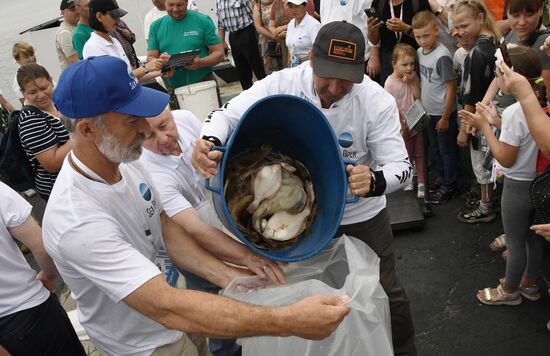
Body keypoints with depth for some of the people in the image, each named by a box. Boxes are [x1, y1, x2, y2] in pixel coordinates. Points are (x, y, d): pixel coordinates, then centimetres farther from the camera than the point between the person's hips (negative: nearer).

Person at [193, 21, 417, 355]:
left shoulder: (378, 101, -22)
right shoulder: (283, 84, -20)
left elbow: (401, 167, -21)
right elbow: (228, 114, -15)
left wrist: (373, 181, -46)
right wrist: (208, 141, -40)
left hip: (362, 216, -1)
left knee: (387, 292, 12)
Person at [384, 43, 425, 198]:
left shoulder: (414, 77, -5)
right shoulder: (390, 82, -17)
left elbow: (419, 98, -10)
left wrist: (412, 82, -21)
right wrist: (401, 127, -12)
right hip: (403, 126, -3)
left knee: (420, 153, 10)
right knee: (407, 155, 14)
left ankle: (421, 182, 21)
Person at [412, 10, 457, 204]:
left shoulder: (442, 57, -24)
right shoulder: (420, 52, -1)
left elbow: (451, 88, -20)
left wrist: (445, 117, -16)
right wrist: (420, 104, 11)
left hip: (443, 113, -8)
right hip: (428, 111, 8)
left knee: (447, 150, 9)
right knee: (436, 147, 22)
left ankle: (449, 186, 23)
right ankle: (441, 177, 40)